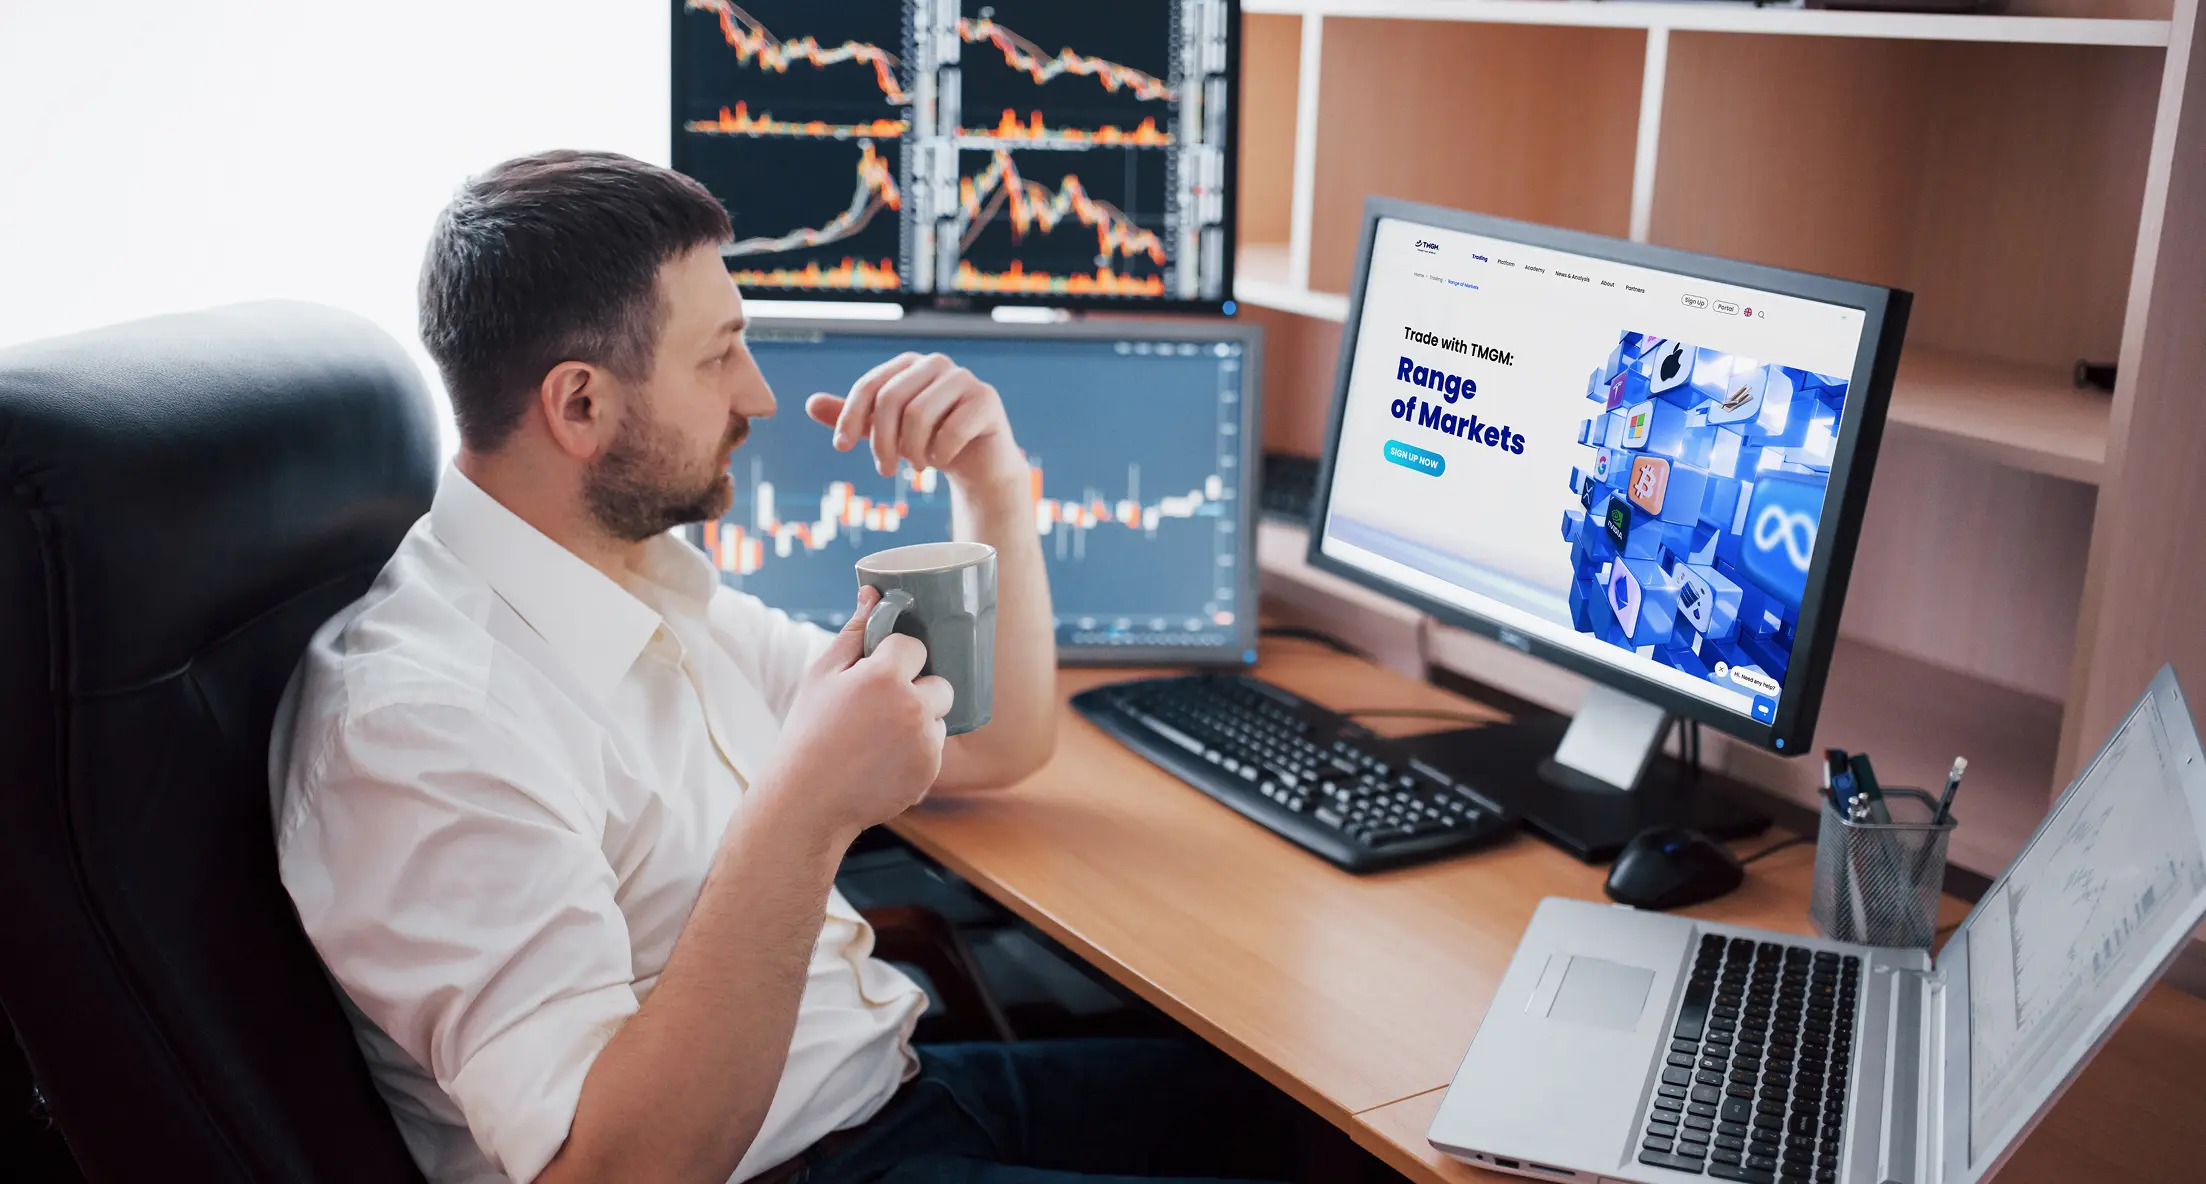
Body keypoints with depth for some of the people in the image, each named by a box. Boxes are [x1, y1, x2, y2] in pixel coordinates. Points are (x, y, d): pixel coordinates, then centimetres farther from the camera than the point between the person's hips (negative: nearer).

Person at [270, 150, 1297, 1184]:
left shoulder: (657, 581, 8)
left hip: (892, 1083, 9)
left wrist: (993, 486, 0)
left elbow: (996, 747, 14)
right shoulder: (420, 720, -23)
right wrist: (807, 812, -35)